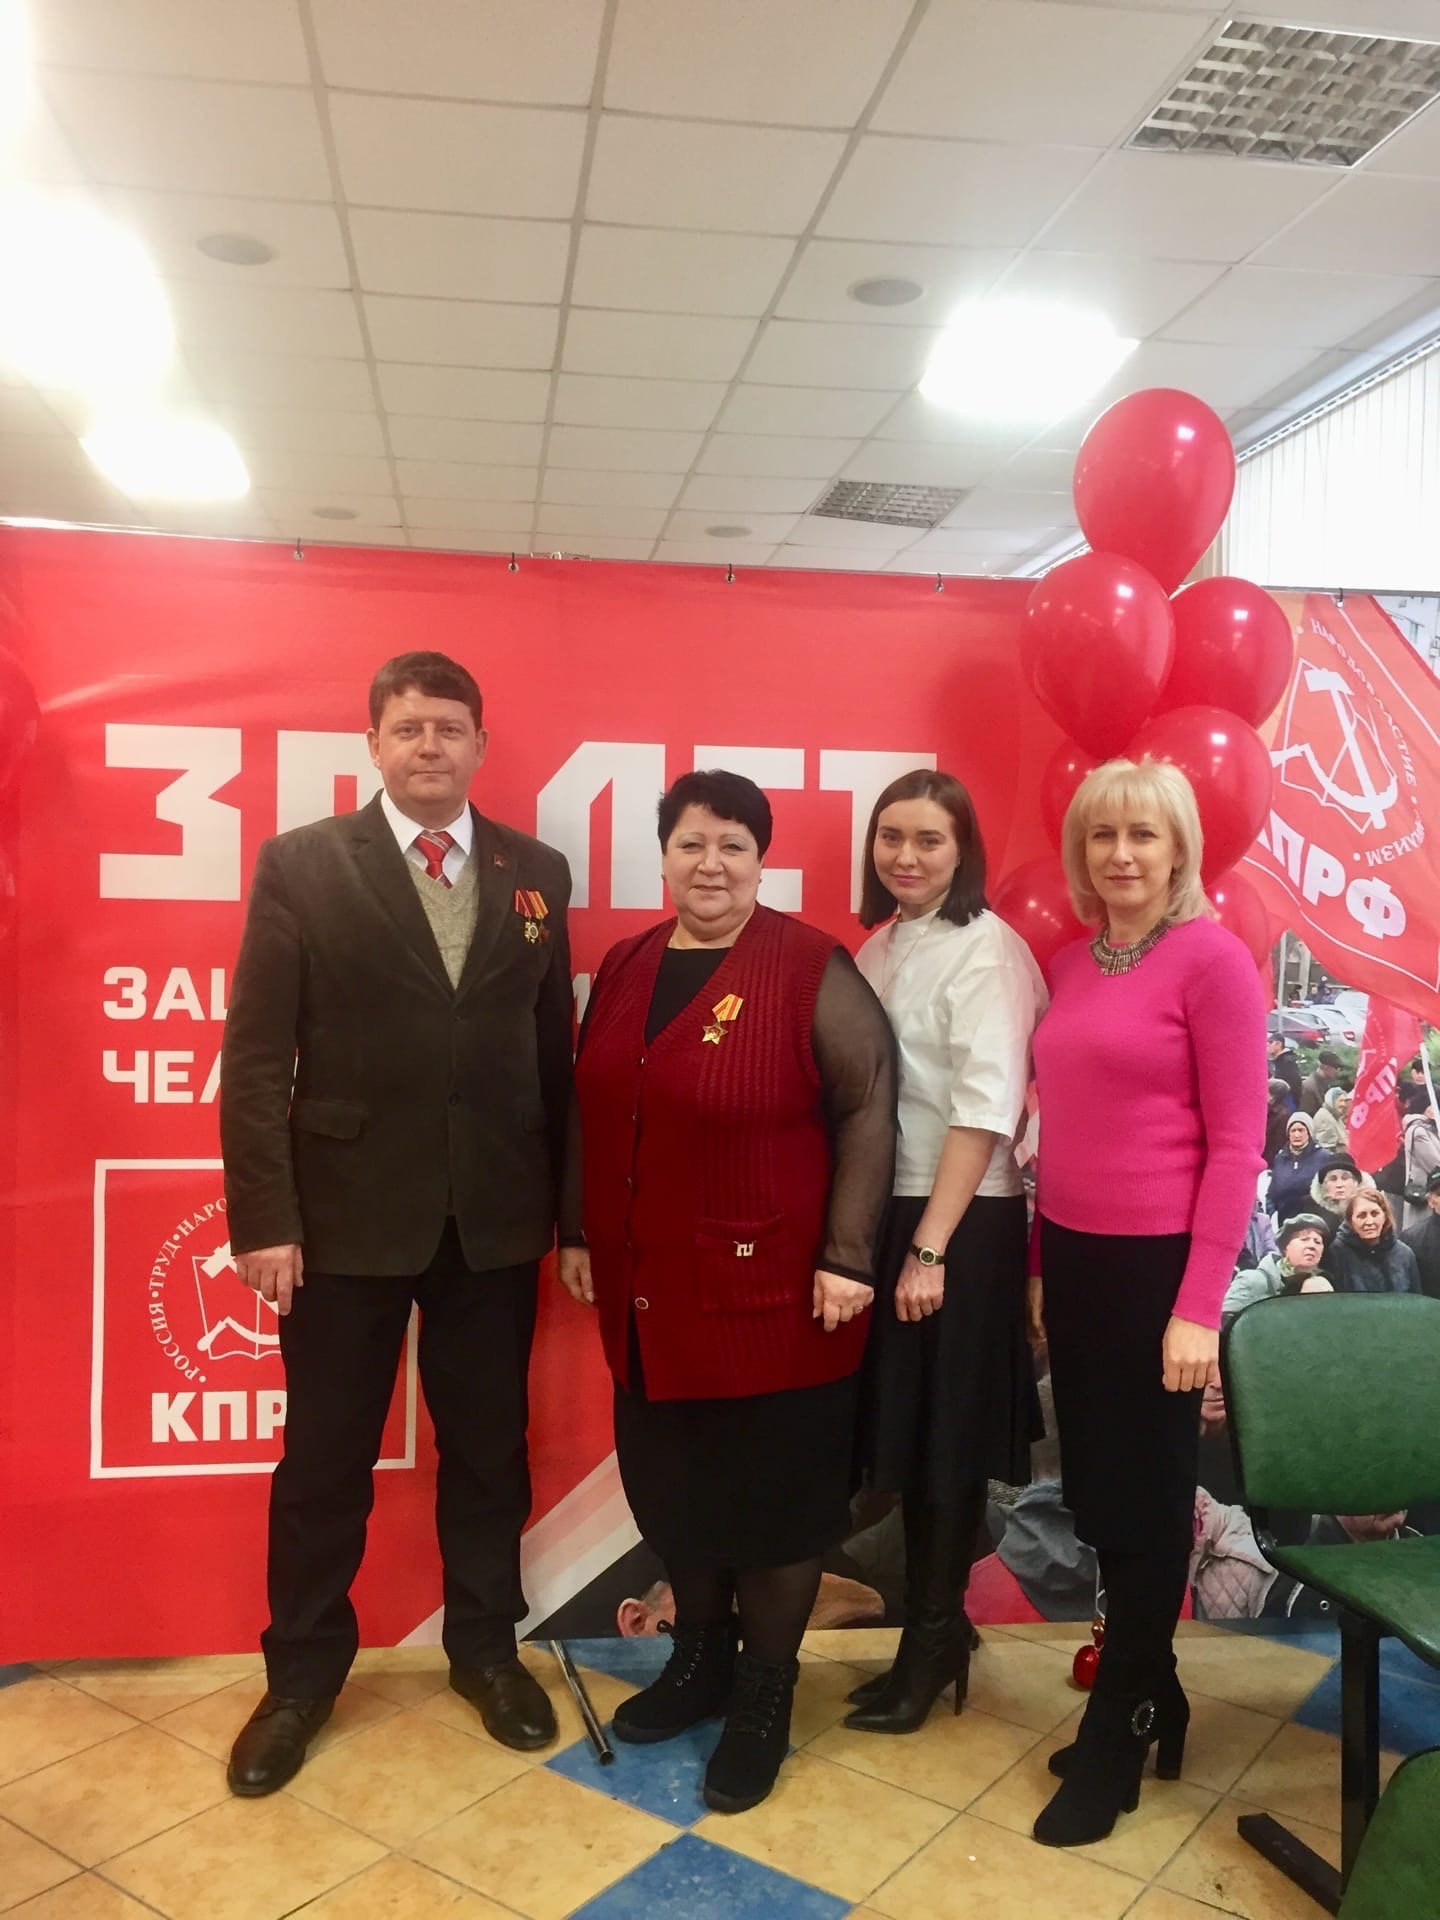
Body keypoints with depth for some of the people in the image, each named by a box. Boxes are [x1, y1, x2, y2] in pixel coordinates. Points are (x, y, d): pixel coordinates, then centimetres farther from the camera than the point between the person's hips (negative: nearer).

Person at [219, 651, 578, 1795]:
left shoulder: (537, 873, 4)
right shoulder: (302, 865, -3)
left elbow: (553, 1048, 4)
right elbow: (257, 1054, -6)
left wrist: (569, 1203, 4)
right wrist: (263, 1215, -12)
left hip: (496, 1216, 2)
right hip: (345, 1212, -2)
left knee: (489, 1446, 16)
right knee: (326, 1457, 13)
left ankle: (486, 1647, 37)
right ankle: (303, 1672, 34)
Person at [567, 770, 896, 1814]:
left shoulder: (812, 970, -12)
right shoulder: (626, 967, 7)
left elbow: (868, 1108, -12)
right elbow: (597, 1116, 13)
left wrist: (848, 1256, -14)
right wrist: (588, 1240, 14)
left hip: (769, 1292, -5)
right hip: (649, 1293, 6)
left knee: (773, 1493, 9)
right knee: (671, 1484, 18)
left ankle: (766, 1693, 29)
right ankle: (700, 1655, 40)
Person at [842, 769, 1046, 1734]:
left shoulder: (986, 949, -13)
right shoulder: (881, 945, 10)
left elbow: (985, 1110, -18)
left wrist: (931, 1246, -19)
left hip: (961, 1224, -7)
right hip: (883, 1212, 7)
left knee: (944, 1433, 6)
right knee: (902, 1427, 15)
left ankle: (932, 1639, 24)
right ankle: (938, 1622, 33)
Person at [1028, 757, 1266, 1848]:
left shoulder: (1211, 957, -11)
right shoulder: (1070, 964, 7)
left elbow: (1236, 1144, -13)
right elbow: (1063, 1125, 10)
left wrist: (1200, 1307, -16)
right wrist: (1040, 1260, 10)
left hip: (1156, 1261, -6)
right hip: (1072, 1256, 6)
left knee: (1148, 1496, 11)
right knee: (1096, 1489, 15)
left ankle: (1119, 1730, 30)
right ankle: (1149, 1695, 37)